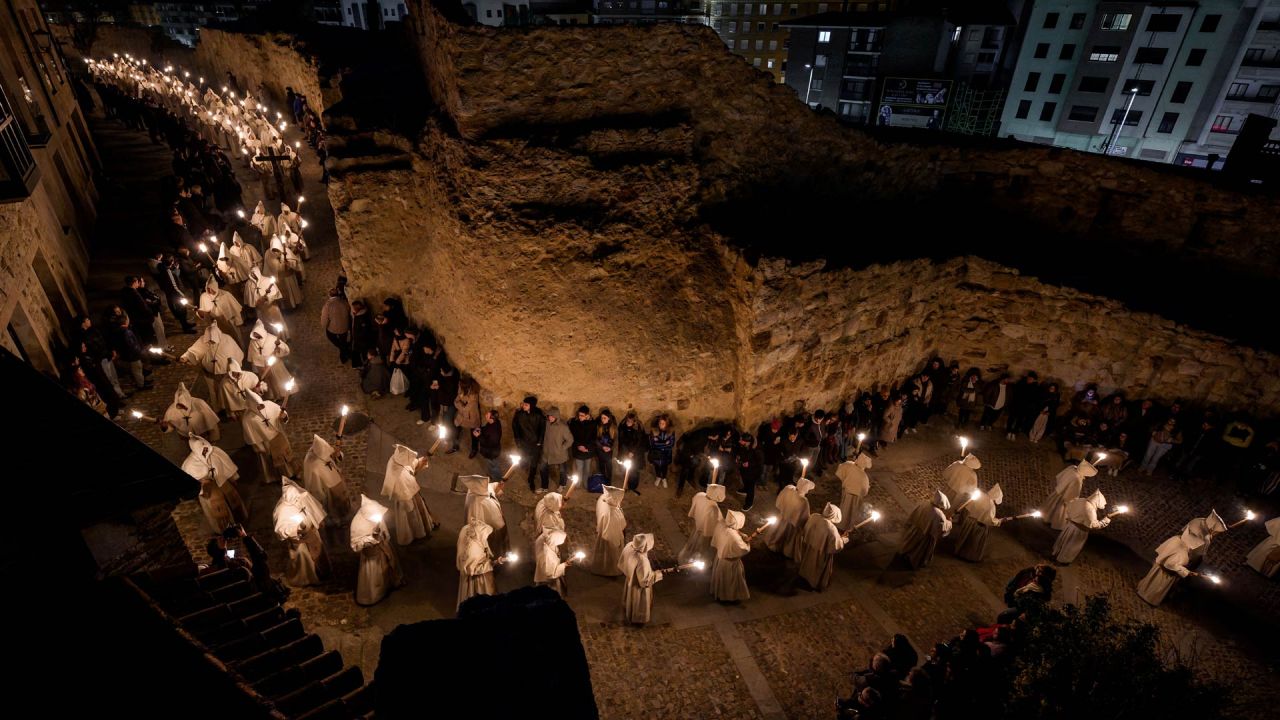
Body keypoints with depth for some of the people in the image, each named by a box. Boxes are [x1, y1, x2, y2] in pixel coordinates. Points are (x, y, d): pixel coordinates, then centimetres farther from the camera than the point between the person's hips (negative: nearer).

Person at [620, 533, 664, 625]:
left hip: (629, 581, 7)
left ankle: (627, 616, 59)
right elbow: (645, 580, -29)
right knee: (638, 604, 25)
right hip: (637, 586, -7)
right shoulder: (642, 561, -44)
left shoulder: (629, 546, -23)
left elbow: (622, 564, -3)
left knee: (630, 600, 33)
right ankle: (637, 620, 51)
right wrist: (658, 573, -18)